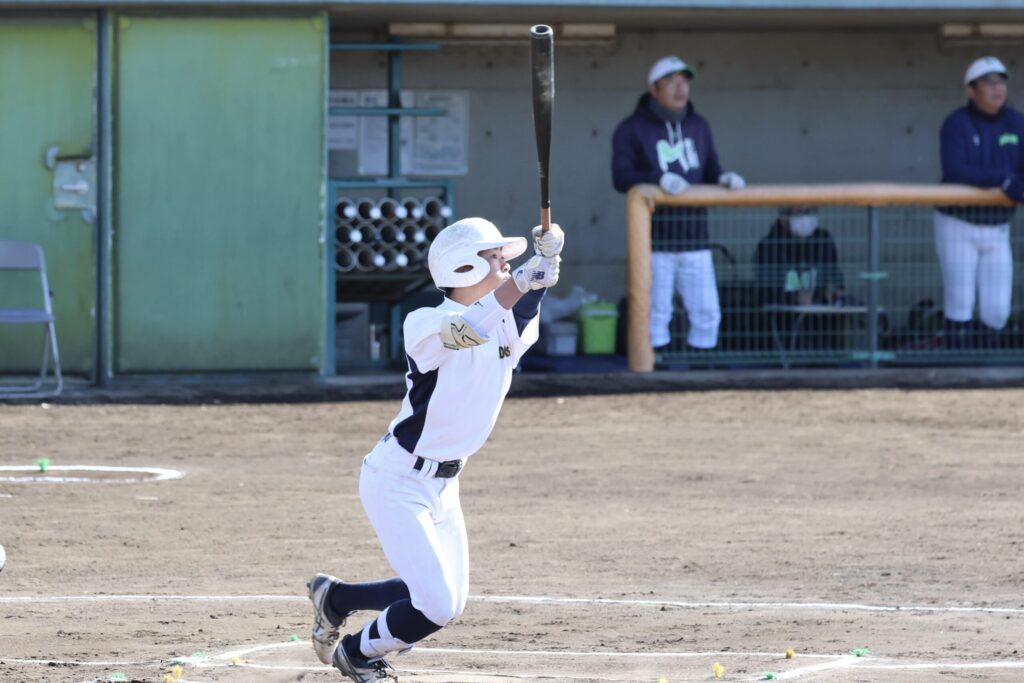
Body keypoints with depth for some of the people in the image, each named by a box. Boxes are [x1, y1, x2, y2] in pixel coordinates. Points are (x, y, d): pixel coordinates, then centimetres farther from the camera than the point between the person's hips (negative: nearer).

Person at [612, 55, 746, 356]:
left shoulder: (699, 127, 15)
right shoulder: (632, 130, -1)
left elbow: (710, 172, 15)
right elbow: (621, 177, -13)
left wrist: (724, 178, -8)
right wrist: (660, 179, -28)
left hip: (695, 239, 4)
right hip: (655, 240, -4)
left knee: (707, 314, 1)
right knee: (656, 314, -2)